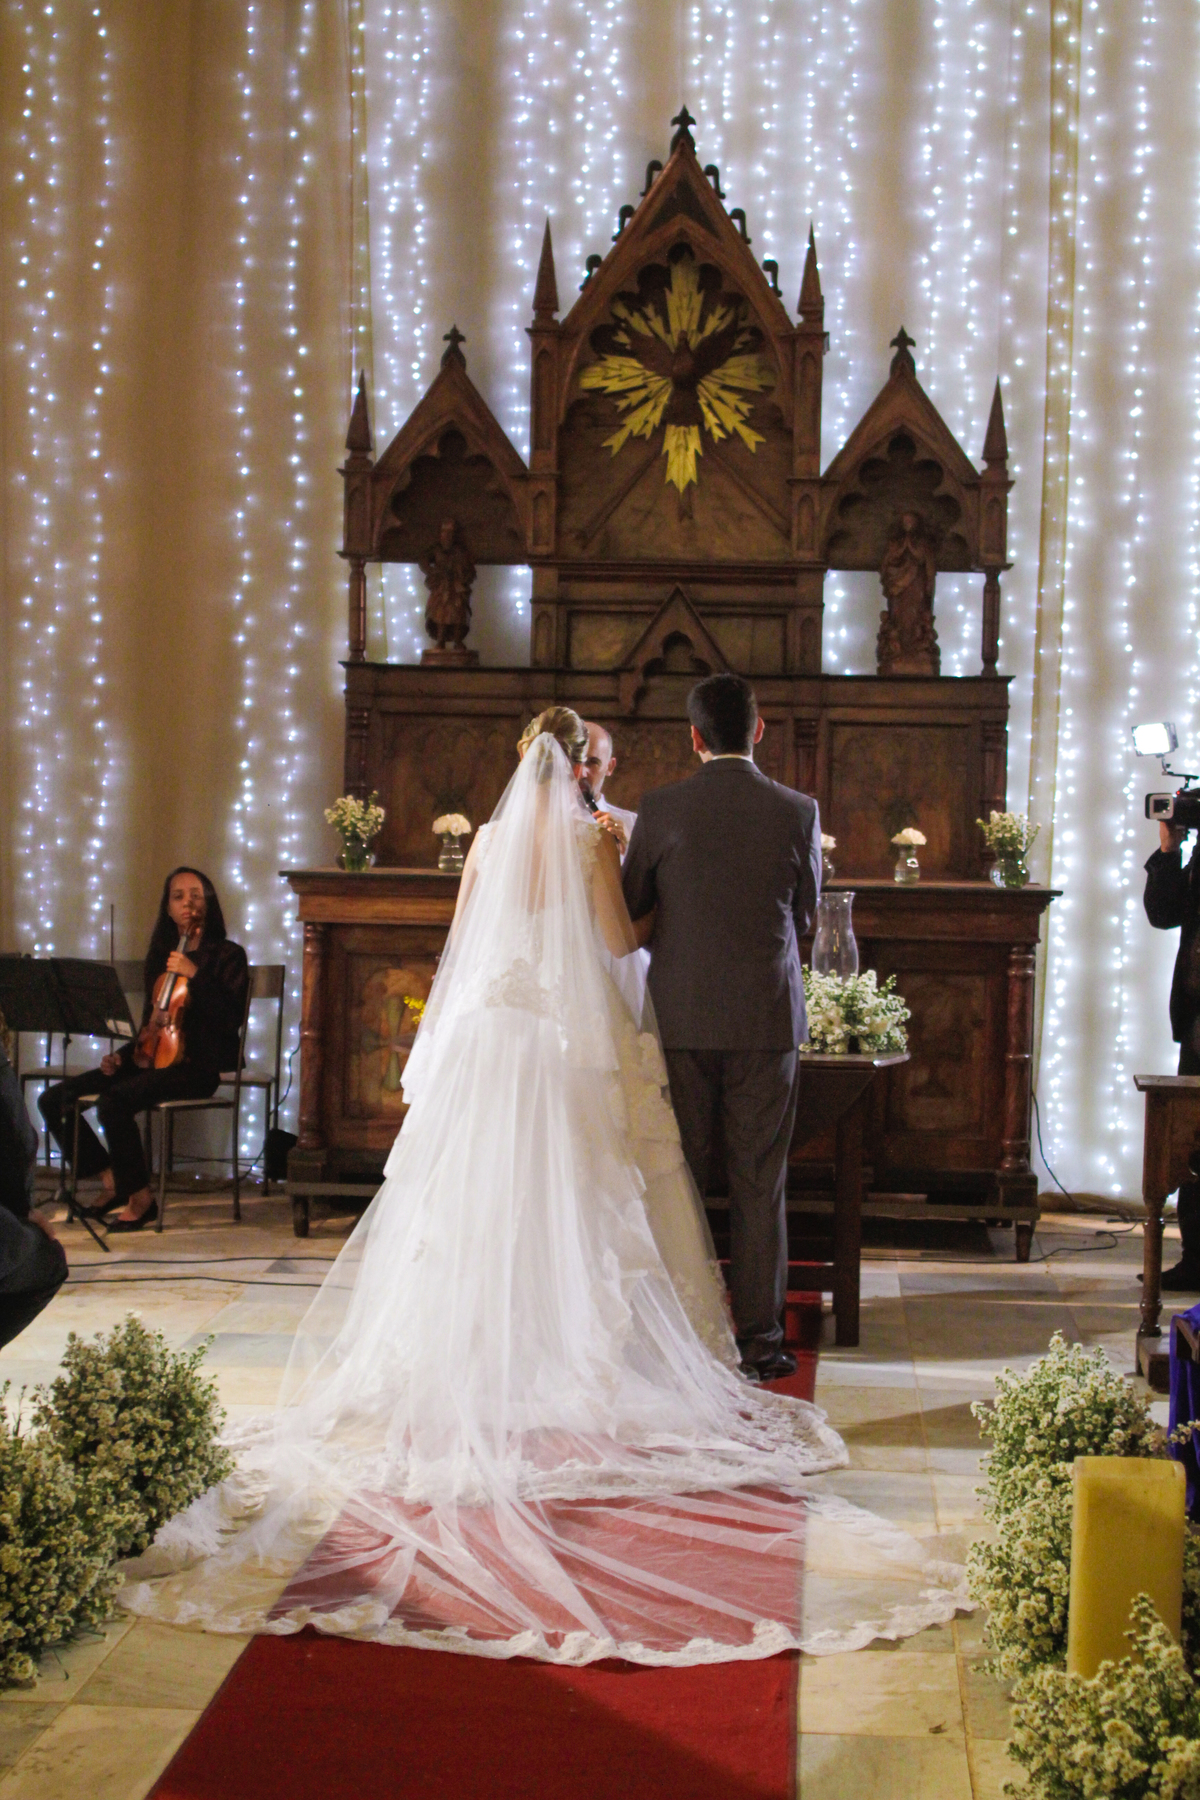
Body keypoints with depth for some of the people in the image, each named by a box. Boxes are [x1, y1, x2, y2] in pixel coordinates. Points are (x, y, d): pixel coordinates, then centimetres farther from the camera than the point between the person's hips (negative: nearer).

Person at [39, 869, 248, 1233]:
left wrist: (195, 974, -19)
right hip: (154, 1057, 7)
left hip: (199, 1066, -7)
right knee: (54, 1100, -6)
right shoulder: (160, 957, 19)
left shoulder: (226, 955, 1)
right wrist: (122, 1056, 6)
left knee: (113, 1101, -33)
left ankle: (140, 1197, -16)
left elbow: (231, 1018, -14)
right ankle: (112, 1179, 4)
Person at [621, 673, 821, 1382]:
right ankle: (759, 1336, 9)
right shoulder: (798, 811, -3)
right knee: (760, 1183, 6)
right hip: (769, 1016, 0)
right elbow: (804, 916, 7)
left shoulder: (660, 810, -5)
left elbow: (630, 907, 5)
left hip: (683, 1016, 0)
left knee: (680, 1177, 9)